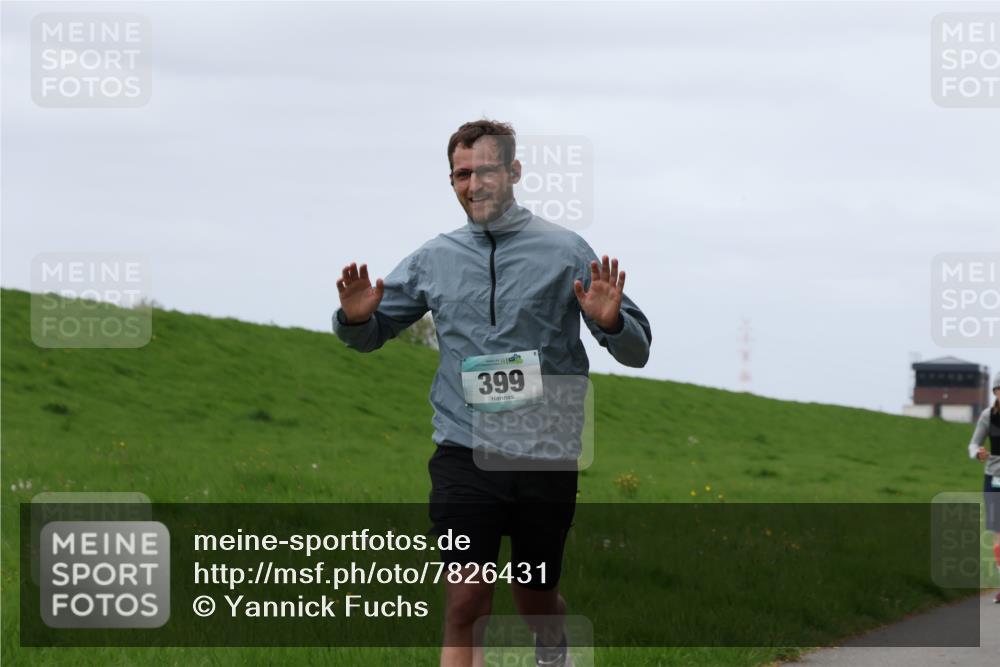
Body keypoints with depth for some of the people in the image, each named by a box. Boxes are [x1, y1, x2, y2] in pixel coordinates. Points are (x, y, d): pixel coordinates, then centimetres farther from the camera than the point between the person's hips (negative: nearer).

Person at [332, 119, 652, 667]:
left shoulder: (566, 252, 2)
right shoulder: (433, 259, 10)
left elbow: (636, 350, 1)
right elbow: (369, 335, 21)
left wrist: (609, 322, -21)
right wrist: (357, 317, -3)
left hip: (546, 457, -1)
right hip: (464, 453, 1)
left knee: (537, 600, 13)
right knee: (465, 604, -10)